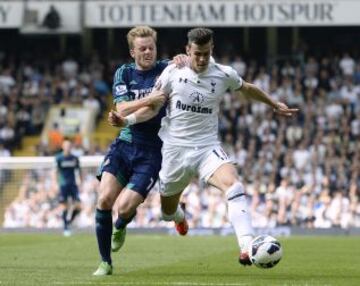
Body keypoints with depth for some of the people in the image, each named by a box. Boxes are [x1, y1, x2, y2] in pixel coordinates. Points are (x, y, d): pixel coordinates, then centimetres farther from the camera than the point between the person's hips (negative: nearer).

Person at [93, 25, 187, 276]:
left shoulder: (166, 69, 2)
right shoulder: (124, 73, 6)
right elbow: (122, 109, -6)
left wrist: (183, 60, -20)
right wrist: (149, 100, -23)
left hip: (152, 152, -2)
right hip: (124, 145, 2)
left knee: (124, 207, -16)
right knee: (104, 199, -15)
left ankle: (121, 226, 24)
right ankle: (105, 262, 2)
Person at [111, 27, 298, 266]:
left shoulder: (224, 75, -4)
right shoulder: (172, 73, -6)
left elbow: (247, 90, 18)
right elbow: (153, 107, 2)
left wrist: (275, 105, 29)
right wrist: (127, 120, -15)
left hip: (208, 148, -1)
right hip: (175, 149, 1)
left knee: (234, 185, -31)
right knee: (167, 213, 13)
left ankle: (247, 248, -42)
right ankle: (180, 215, 55)